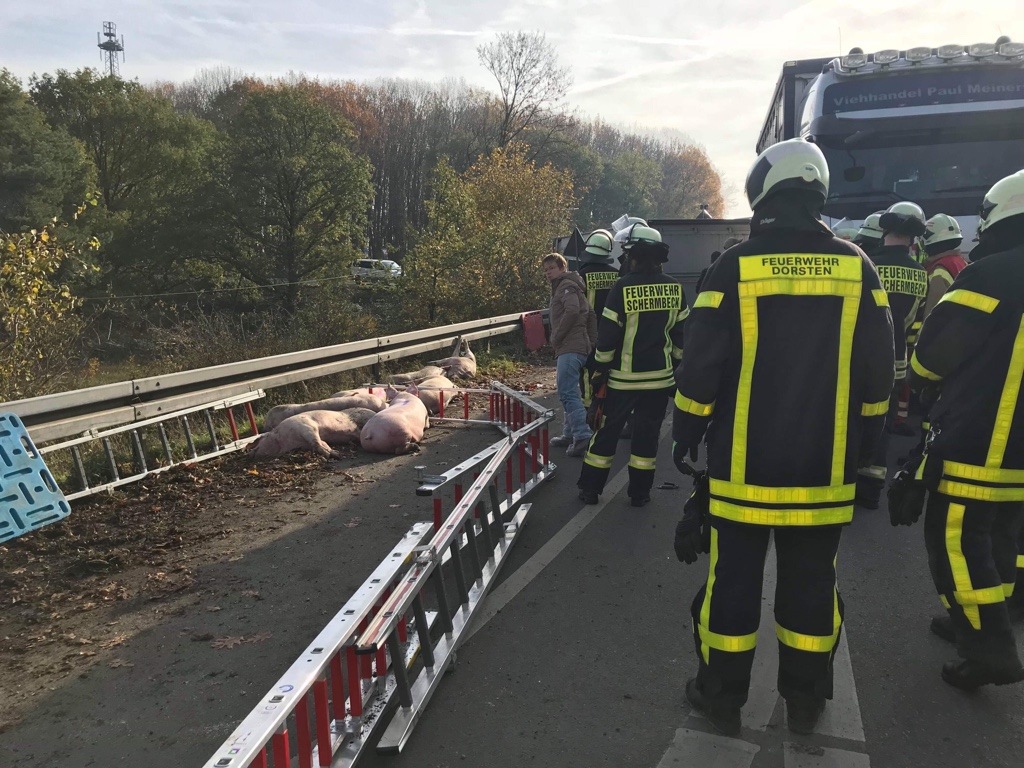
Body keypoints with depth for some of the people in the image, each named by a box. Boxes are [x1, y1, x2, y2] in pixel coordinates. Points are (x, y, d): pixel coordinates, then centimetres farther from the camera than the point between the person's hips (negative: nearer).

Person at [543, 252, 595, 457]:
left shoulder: (566, 286, -5)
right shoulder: (561, 287, 26)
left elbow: (572, 311, -24)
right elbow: (591, 315, 25)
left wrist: (556, 337, -14)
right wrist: (590, 341, 19)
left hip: (570, 349, -11)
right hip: (571, 349, 11)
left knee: (567, 392, -17)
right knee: (569, 392, 15)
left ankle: (582, 436, -23)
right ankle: (571, 434, 21)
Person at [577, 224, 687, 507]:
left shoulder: (623, 288, -13)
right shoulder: (674, 288, 1)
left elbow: (607, 334, -12)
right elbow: (680, 332, 8)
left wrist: (600, 370, 0)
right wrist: (673, 364, 18)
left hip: (624, 377, -3)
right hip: (660, 377, 3)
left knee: (607, 430, 9)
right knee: (647, 433, 11)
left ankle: (590, 488, 15)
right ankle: (640, 492, 16)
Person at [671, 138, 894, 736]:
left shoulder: (736, 266, -9)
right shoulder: (857, 268, 0)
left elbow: (701, 366, -9)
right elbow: (877, 374, 4)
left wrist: (686, 436, 3)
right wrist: (863, 446, 15)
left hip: (742, 466, -2)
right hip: (823, 467, 3)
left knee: (734, 578, 9)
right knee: (811, 583, 15)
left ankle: (723, 696, 23)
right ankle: (805, 700, 29)